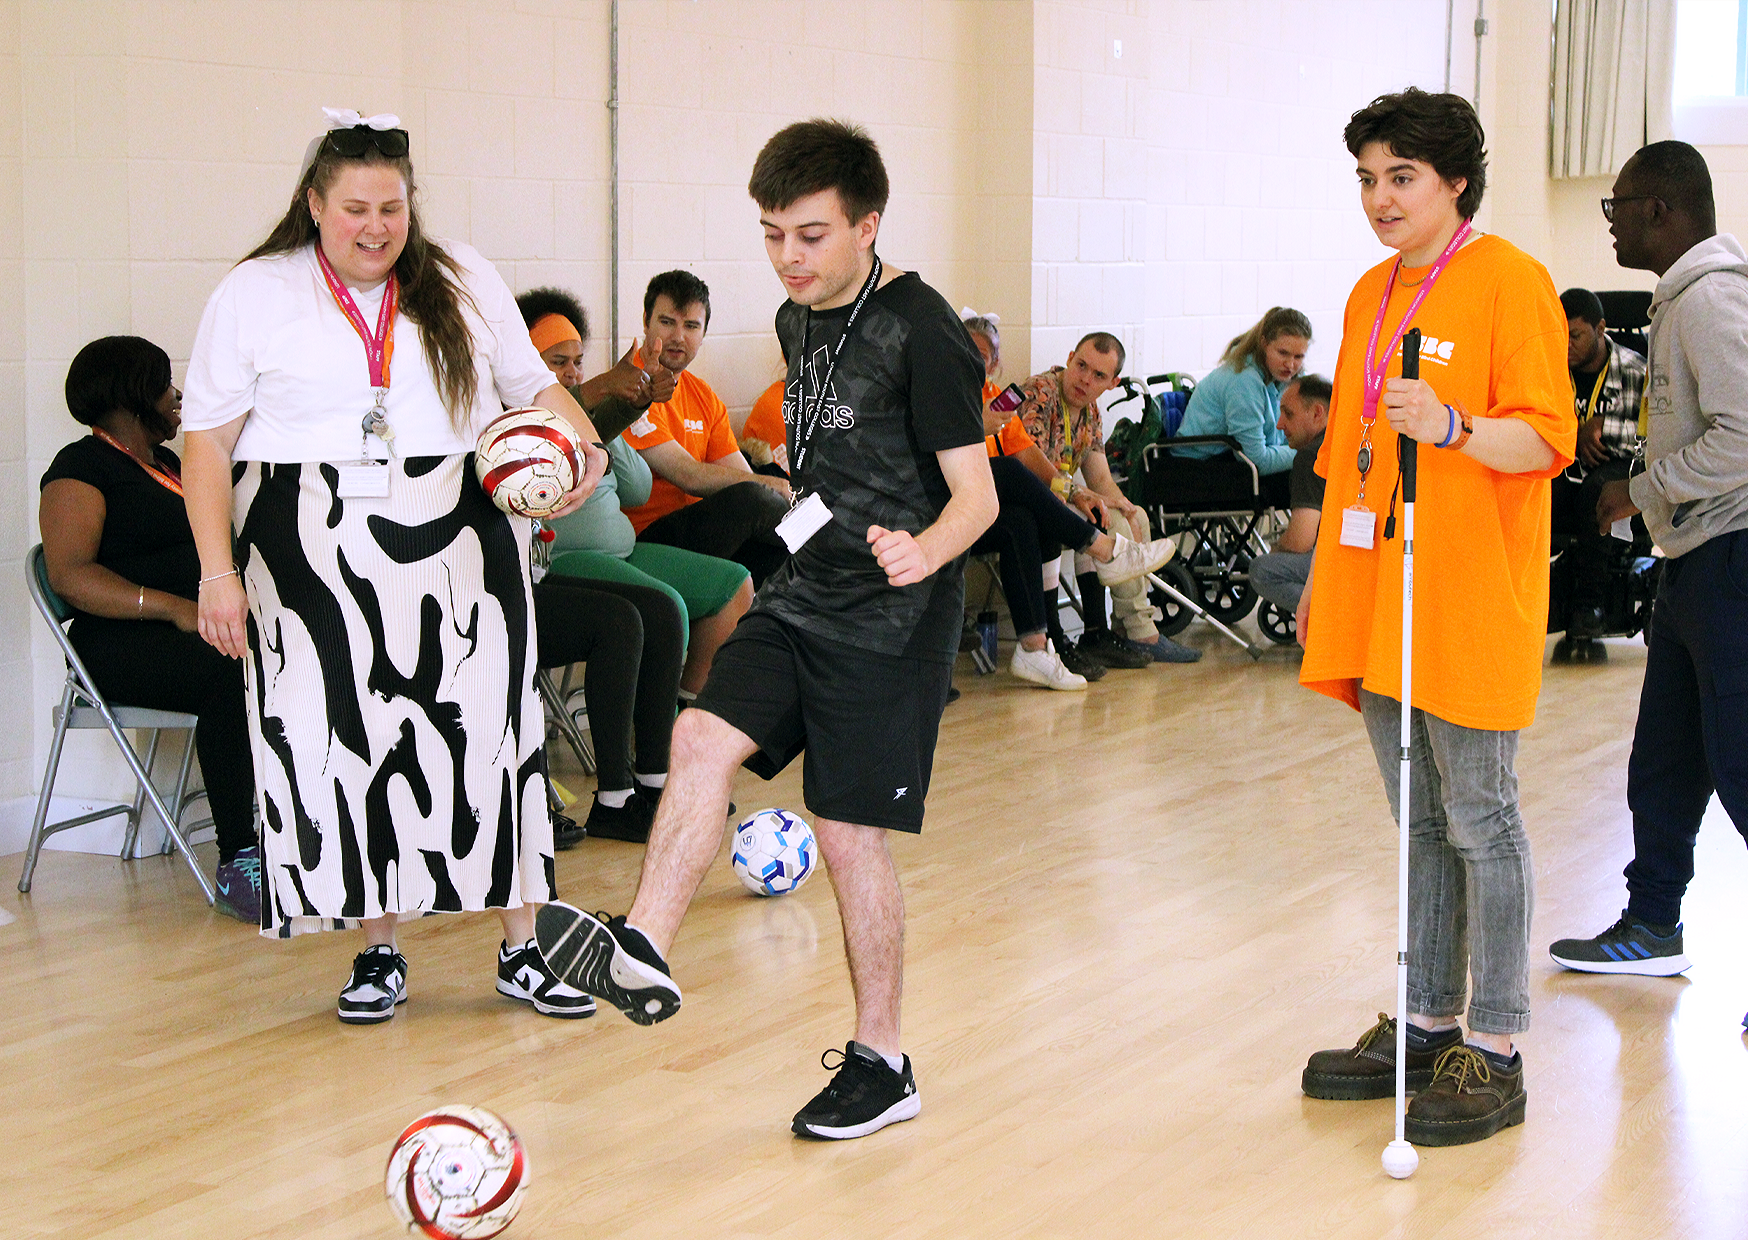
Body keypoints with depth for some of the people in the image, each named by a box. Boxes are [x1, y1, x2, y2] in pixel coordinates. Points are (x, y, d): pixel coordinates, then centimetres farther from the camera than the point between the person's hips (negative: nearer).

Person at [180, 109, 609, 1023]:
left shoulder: (463, 281, 10)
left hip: (459, 539, 2)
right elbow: (210, 438, 1)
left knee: (486, 728, -1)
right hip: (314, 553, -1)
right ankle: (377, 950, 14)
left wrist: (583, 444, -5)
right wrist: (217, 569, -7)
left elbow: (534, 388, 16)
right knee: (344, 740, -1)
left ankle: (523, 948, 9)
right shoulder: (254, 294, 3)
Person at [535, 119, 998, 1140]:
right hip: (804, 595, 7)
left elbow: (976, 492, -17)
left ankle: (883, 1063, 11)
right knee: (704, 738, -15)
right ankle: (644, 957, -18)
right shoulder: (799, 320, 9)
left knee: (851, 833, -2)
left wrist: (923, 550, -36)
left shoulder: (922, 330, -15)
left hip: (891, 615, -7)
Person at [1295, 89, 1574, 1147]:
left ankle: (1493, 1053, 3)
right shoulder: (1372, 295, 17)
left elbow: (1545, 437, -15)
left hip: (1469, 603, -8)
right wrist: (1326, 580, 21)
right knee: (1421, 825, 14)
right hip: (1380, 602, 8)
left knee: (1480, 821, -3)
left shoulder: (1509, 281, -8)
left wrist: (1447, 426, -32)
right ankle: (1427, 1027, 23)